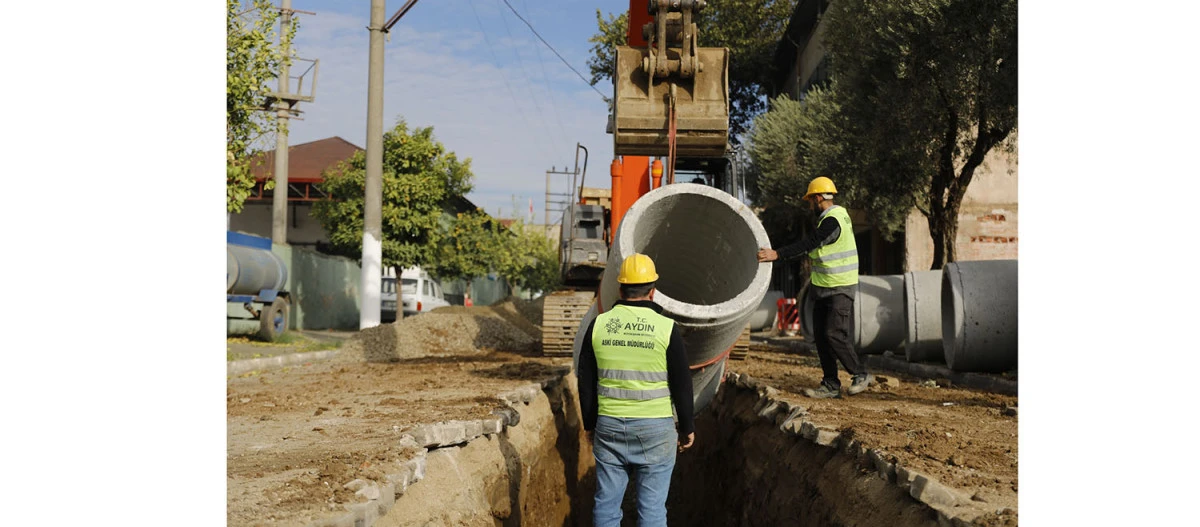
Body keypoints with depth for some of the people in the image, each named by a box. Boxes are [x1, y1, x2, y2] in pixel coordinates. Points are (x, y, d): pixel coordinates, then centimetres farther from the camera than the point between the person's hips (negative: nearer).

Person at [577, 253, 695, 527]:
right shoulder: (666, 328, -7)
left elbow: (586, 382, 6)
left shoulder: (599, 324, 0)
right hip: (655, 428, -2)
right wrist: (687, 428, 8)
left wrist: (590, 424, 16)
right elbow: (682, 384, -4)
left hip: (609, 426, 3)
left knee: (607, 503, 10)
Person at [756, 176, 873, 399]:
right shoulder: (835, 216, 13)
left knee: (835, 334, -12)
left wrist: (777, 254, -32)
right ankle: (830, 385, 9)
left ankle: (861, 375, 5)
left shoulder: (833, 221, -19)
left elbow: (809, 244, -28)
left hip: (840, 289, -10)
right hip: (824, 288, 10)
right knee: (821, 335, 6)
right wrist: (817, 268, 27)